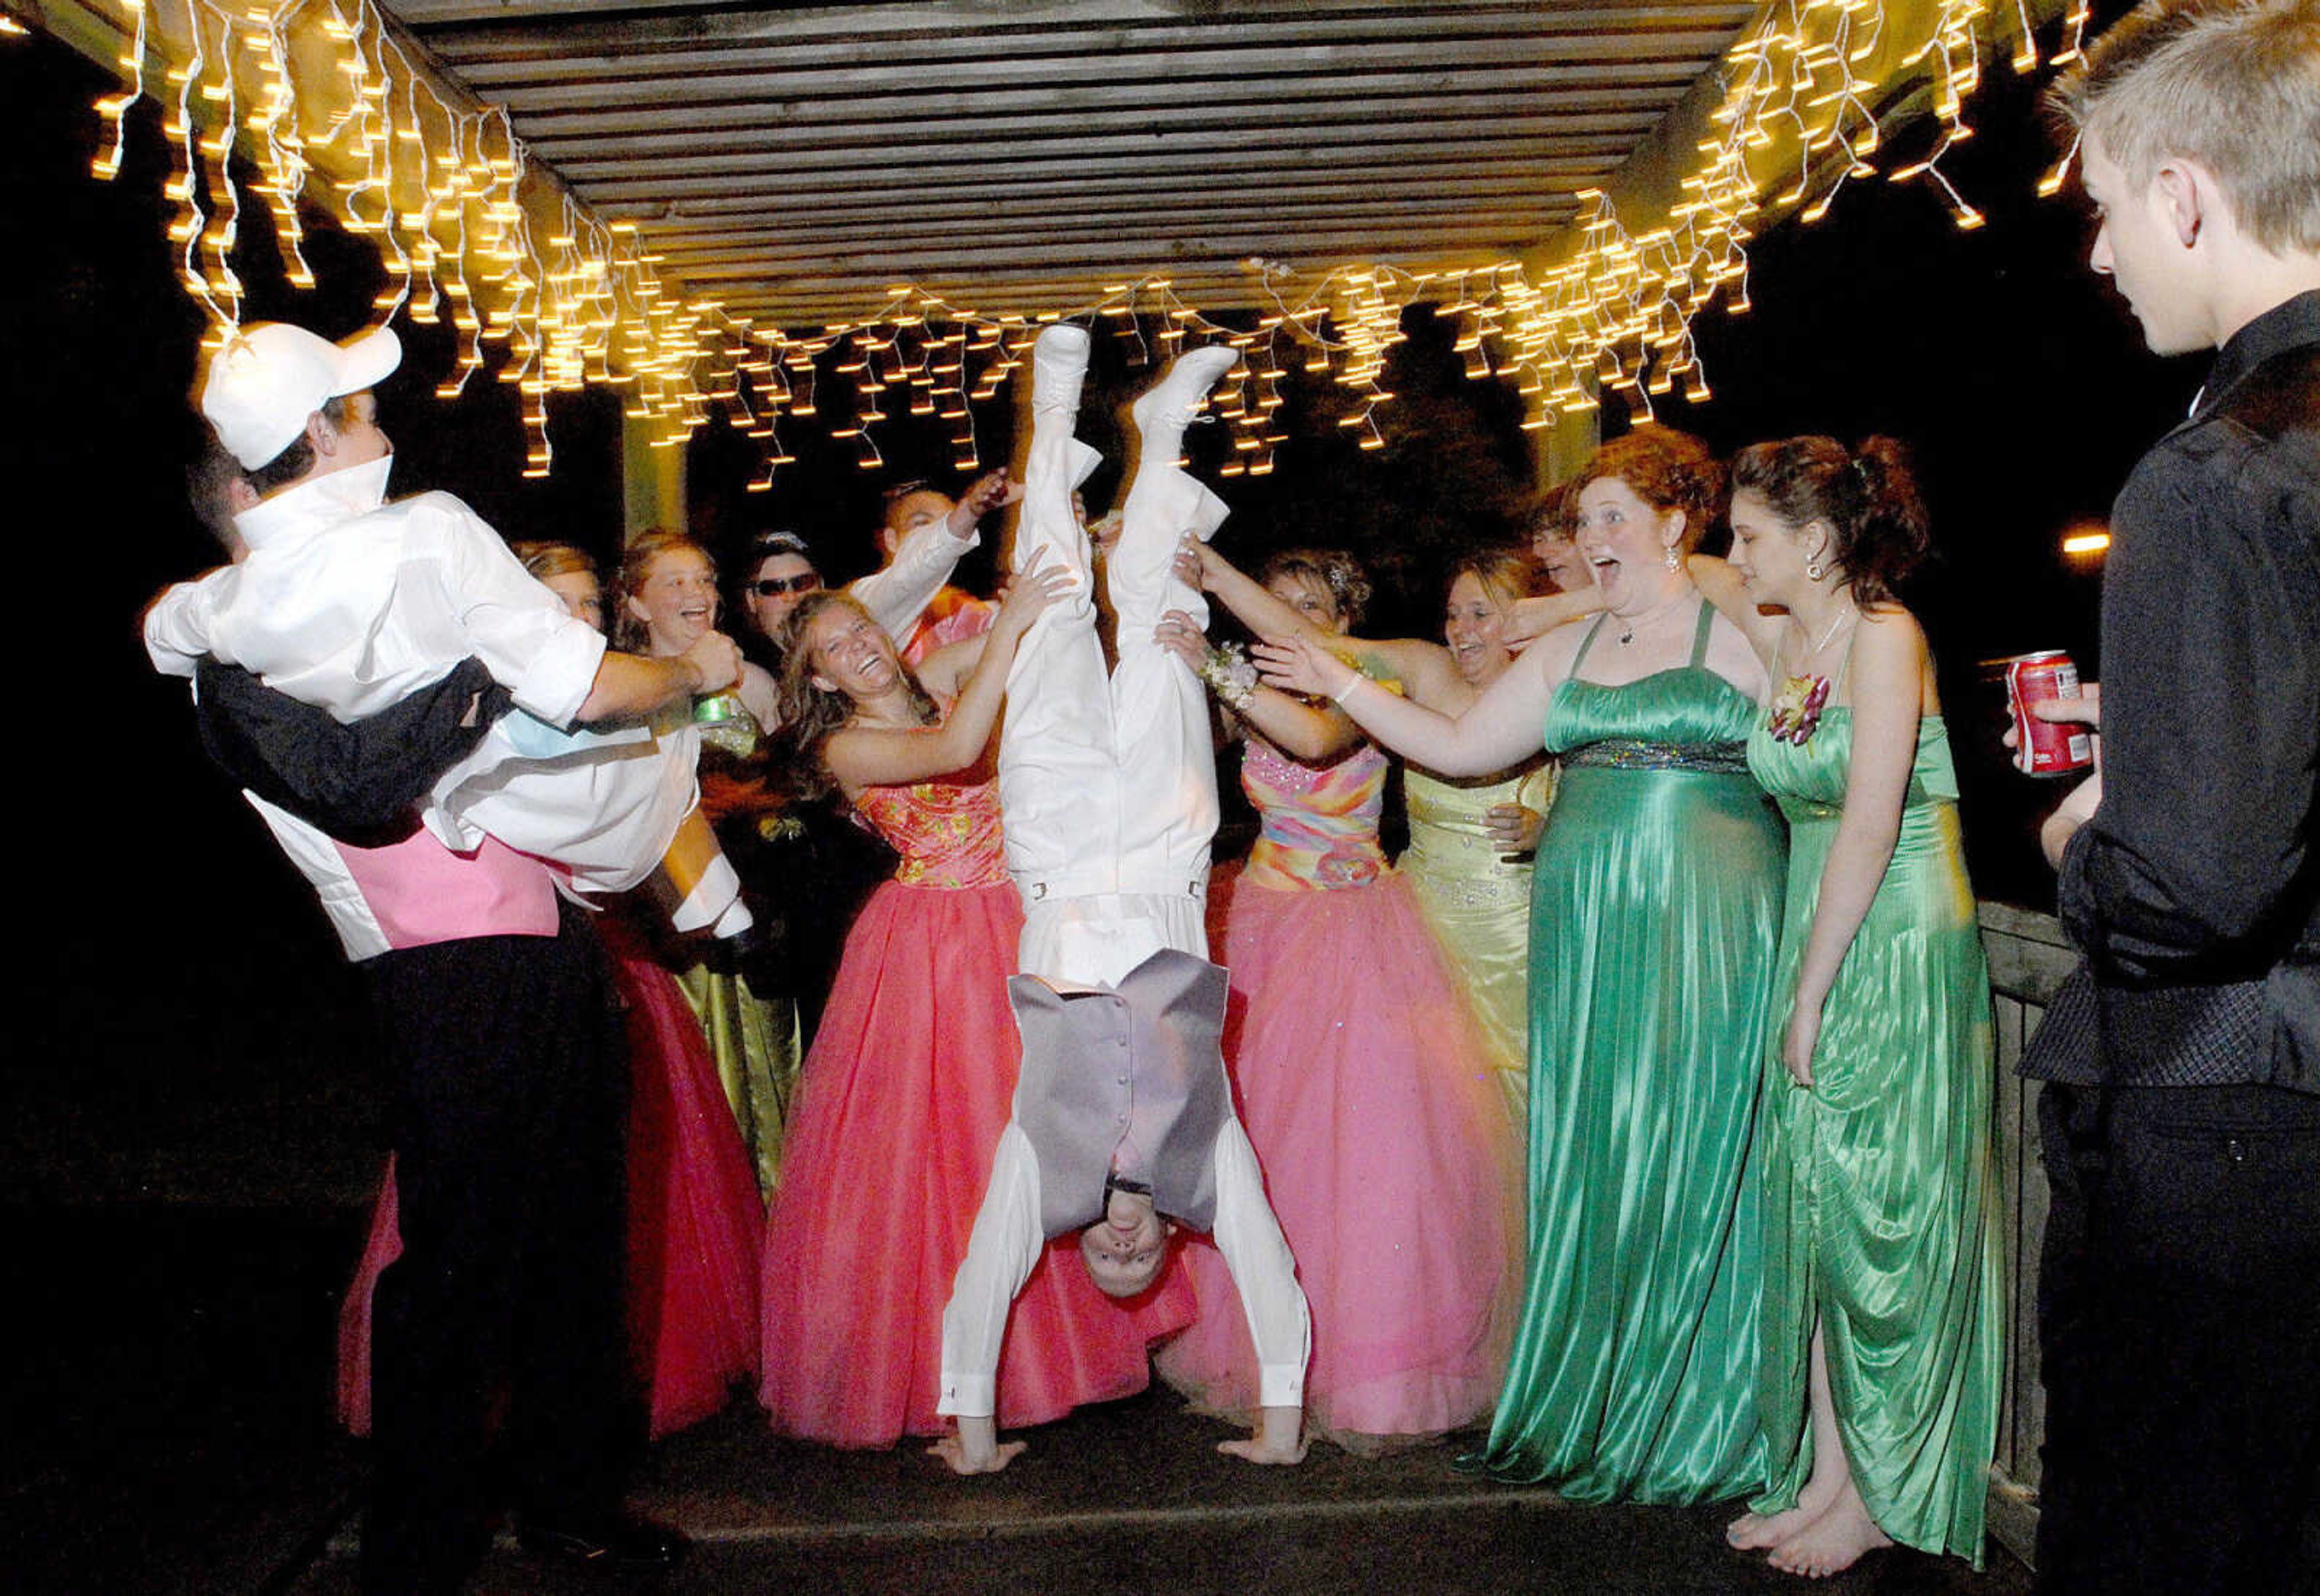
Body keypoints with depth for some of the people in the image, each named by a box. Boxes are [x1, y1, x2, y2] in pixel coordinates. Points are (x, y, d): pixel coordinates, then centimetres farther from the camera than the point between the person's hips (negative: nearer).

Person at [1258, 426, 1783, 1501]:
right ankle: (1587, 1408, 19)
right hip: (1585, 934, 5)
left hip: (1709, 934, -4)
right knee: (1589, 1161, 7)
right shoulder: (1566, 652, 15)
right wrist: (1342, 686, 10)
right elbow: (1460, 749, 14)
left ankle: (1688, 1423, 15)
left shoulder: (1742, 636, 0)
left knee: (1691, 1160, 0)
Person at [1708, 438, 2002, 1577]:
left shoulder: (1883, 636, -14)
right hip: (1816, 946, 8)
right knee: (1814, 1210, 9)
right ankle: (1826, 1474, 19)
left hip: (1898, 949, -7)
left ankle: (1884, 1494, 14)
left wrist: (1813, 992, -16)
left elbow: (1870, 826, -19)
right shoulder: (1778, 639, 8)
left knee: (1880, 1219, 0)